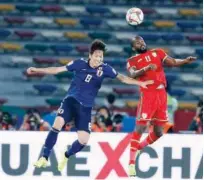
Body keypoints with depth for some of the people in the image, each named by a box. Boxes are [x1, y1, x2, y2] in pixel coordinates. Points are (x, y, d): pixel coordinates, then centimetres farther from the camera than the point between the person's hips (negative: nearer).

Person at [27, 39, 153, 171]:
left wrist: (139, 83, -2)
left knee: (83, 140, -6)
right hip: (71, 100, -2)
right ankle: (44, 158, -19)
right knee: (58, 124, -27)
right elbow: (58, 69, 2)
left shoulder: (104, 69, -2)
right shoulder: (80, 64, -5)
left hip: (86, 107, 2)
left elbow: (121, 77, 6)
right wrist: (37, 70, 1)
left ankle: (66, 157, 26)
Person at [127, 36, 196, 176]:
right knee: (140, 127, -13)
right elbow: (132, 75, -14)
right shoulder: (132, 61, 5)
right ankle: (132, 162, -10)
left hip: (162, 95, 5)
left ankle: (139, 148, 35)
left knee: (158, 131, 12)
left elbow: (173, 62, 4)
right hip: (148, 95, -5)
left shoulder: (158, 53, 16)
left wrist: (186, 61, -15)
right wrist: (146, 69, -31)